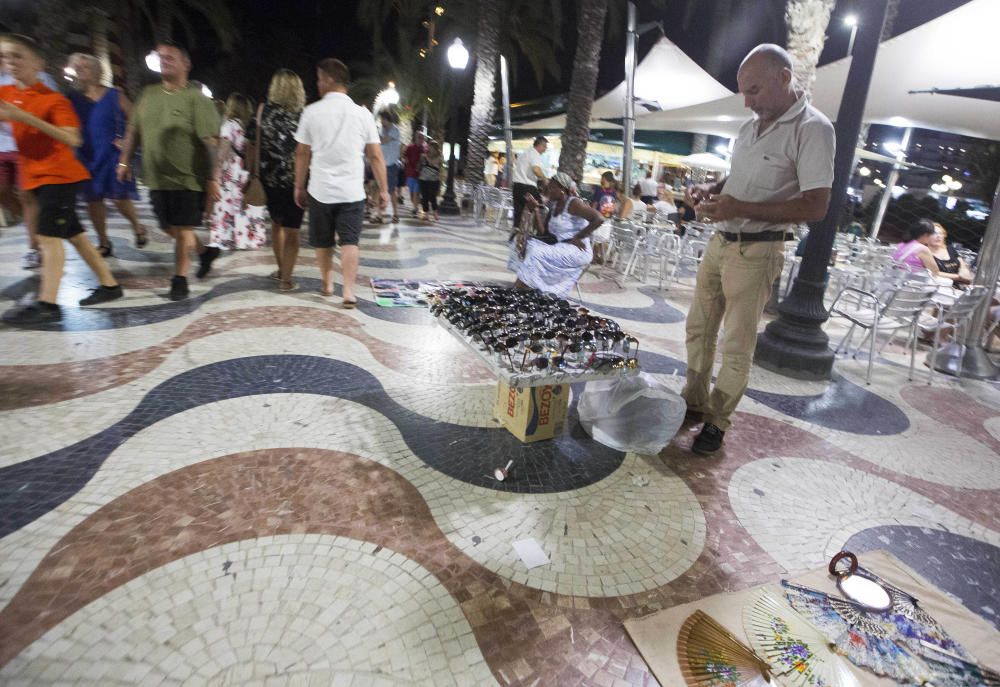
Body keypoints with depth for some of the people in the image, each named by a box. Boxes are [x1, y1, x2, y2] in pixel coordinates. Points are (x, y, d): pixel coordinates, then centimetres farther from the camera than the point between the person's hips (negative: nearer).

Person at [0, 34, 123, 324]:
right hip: (35, 176, 8)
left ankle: (47, 304, -16)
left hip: (59, 174, -8)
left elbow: (73, 139, -23)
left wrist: (26, 117, -27)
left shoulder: (54, 99, -11)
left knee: (48, 235, -14)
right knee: (73, 233, 9)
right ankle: (109, 285, 17)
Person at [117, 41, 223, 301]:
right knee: (170, 228, 13)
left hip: (187, 178, -6)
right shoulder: (149, 94, 10)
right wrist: (125, 160, 13)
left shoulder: (196, 99, -8)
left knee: (182, 229, -2)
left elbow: (211, 142, -14)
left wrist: (213, 178, -18)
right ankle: (205, 251, 36)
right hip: (157, 178, 7)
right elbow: (133, 130, 17)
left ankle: (180, 279, 10)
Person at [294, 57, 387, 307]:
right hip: (352, 191, 0)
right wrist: (384, 189, 6)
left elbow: (302, 154, 3)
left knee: (323, 242, 16)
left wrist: (299, 186, 13)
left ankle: (327, 283, 29)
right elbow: (376, 156, 0)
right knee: (349, 242, -1)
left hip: (320, 190, 0)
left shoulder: (312, 111, -1)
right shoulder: (362, 113, 1)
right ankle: (349, 291, -9)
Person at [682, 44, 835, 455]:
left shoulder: (812, 129, -13)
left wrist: (741, 208, -25)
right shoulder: (753, 124, 11)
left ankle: (717, 421, 15)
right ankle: (693, 401, 28)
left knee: (737, 345, 1)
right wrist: (711, 189, 3)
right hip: (720, 241, 8)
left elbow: (815, 207, -19)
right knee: (699, 328, 13)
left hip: (756, 252, -8)